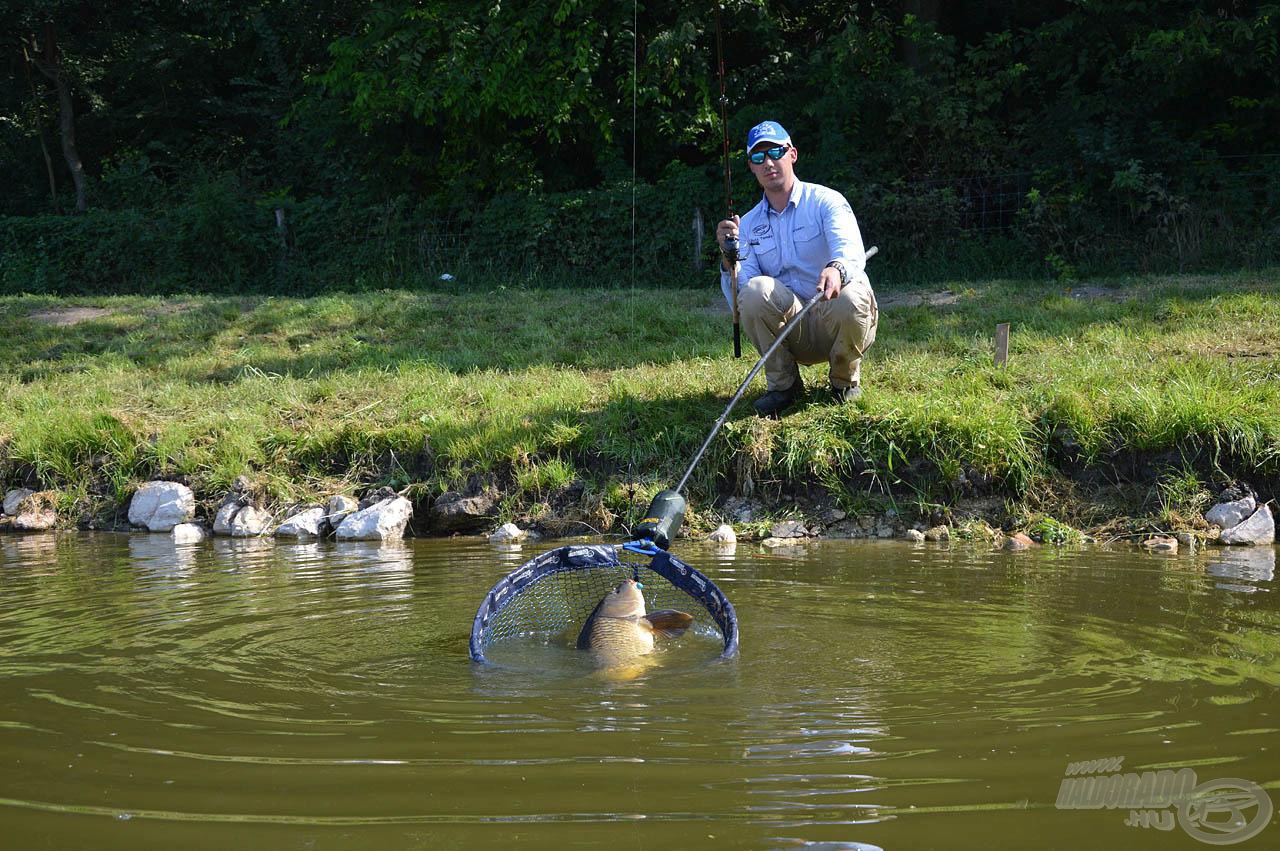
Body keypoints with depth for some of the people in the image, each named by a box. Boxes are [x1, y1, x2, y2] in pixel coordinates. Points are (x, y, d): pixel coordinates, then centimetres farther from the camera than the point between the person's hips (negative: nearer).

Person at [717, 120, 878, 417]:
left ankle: (846, 380, -3)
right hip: (792, 332, 2)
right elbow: (737, 300, -2)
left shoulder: (825, 201, -2)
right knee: (755, 290, -27)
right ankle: (782, 384, -6)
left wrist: (836, 269, -49)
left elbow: (851, 250, -25)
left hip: (837, 323, -2)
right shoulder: (749, 224, 9)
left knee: (850, 298, -36)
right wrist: (728, 258, -21)